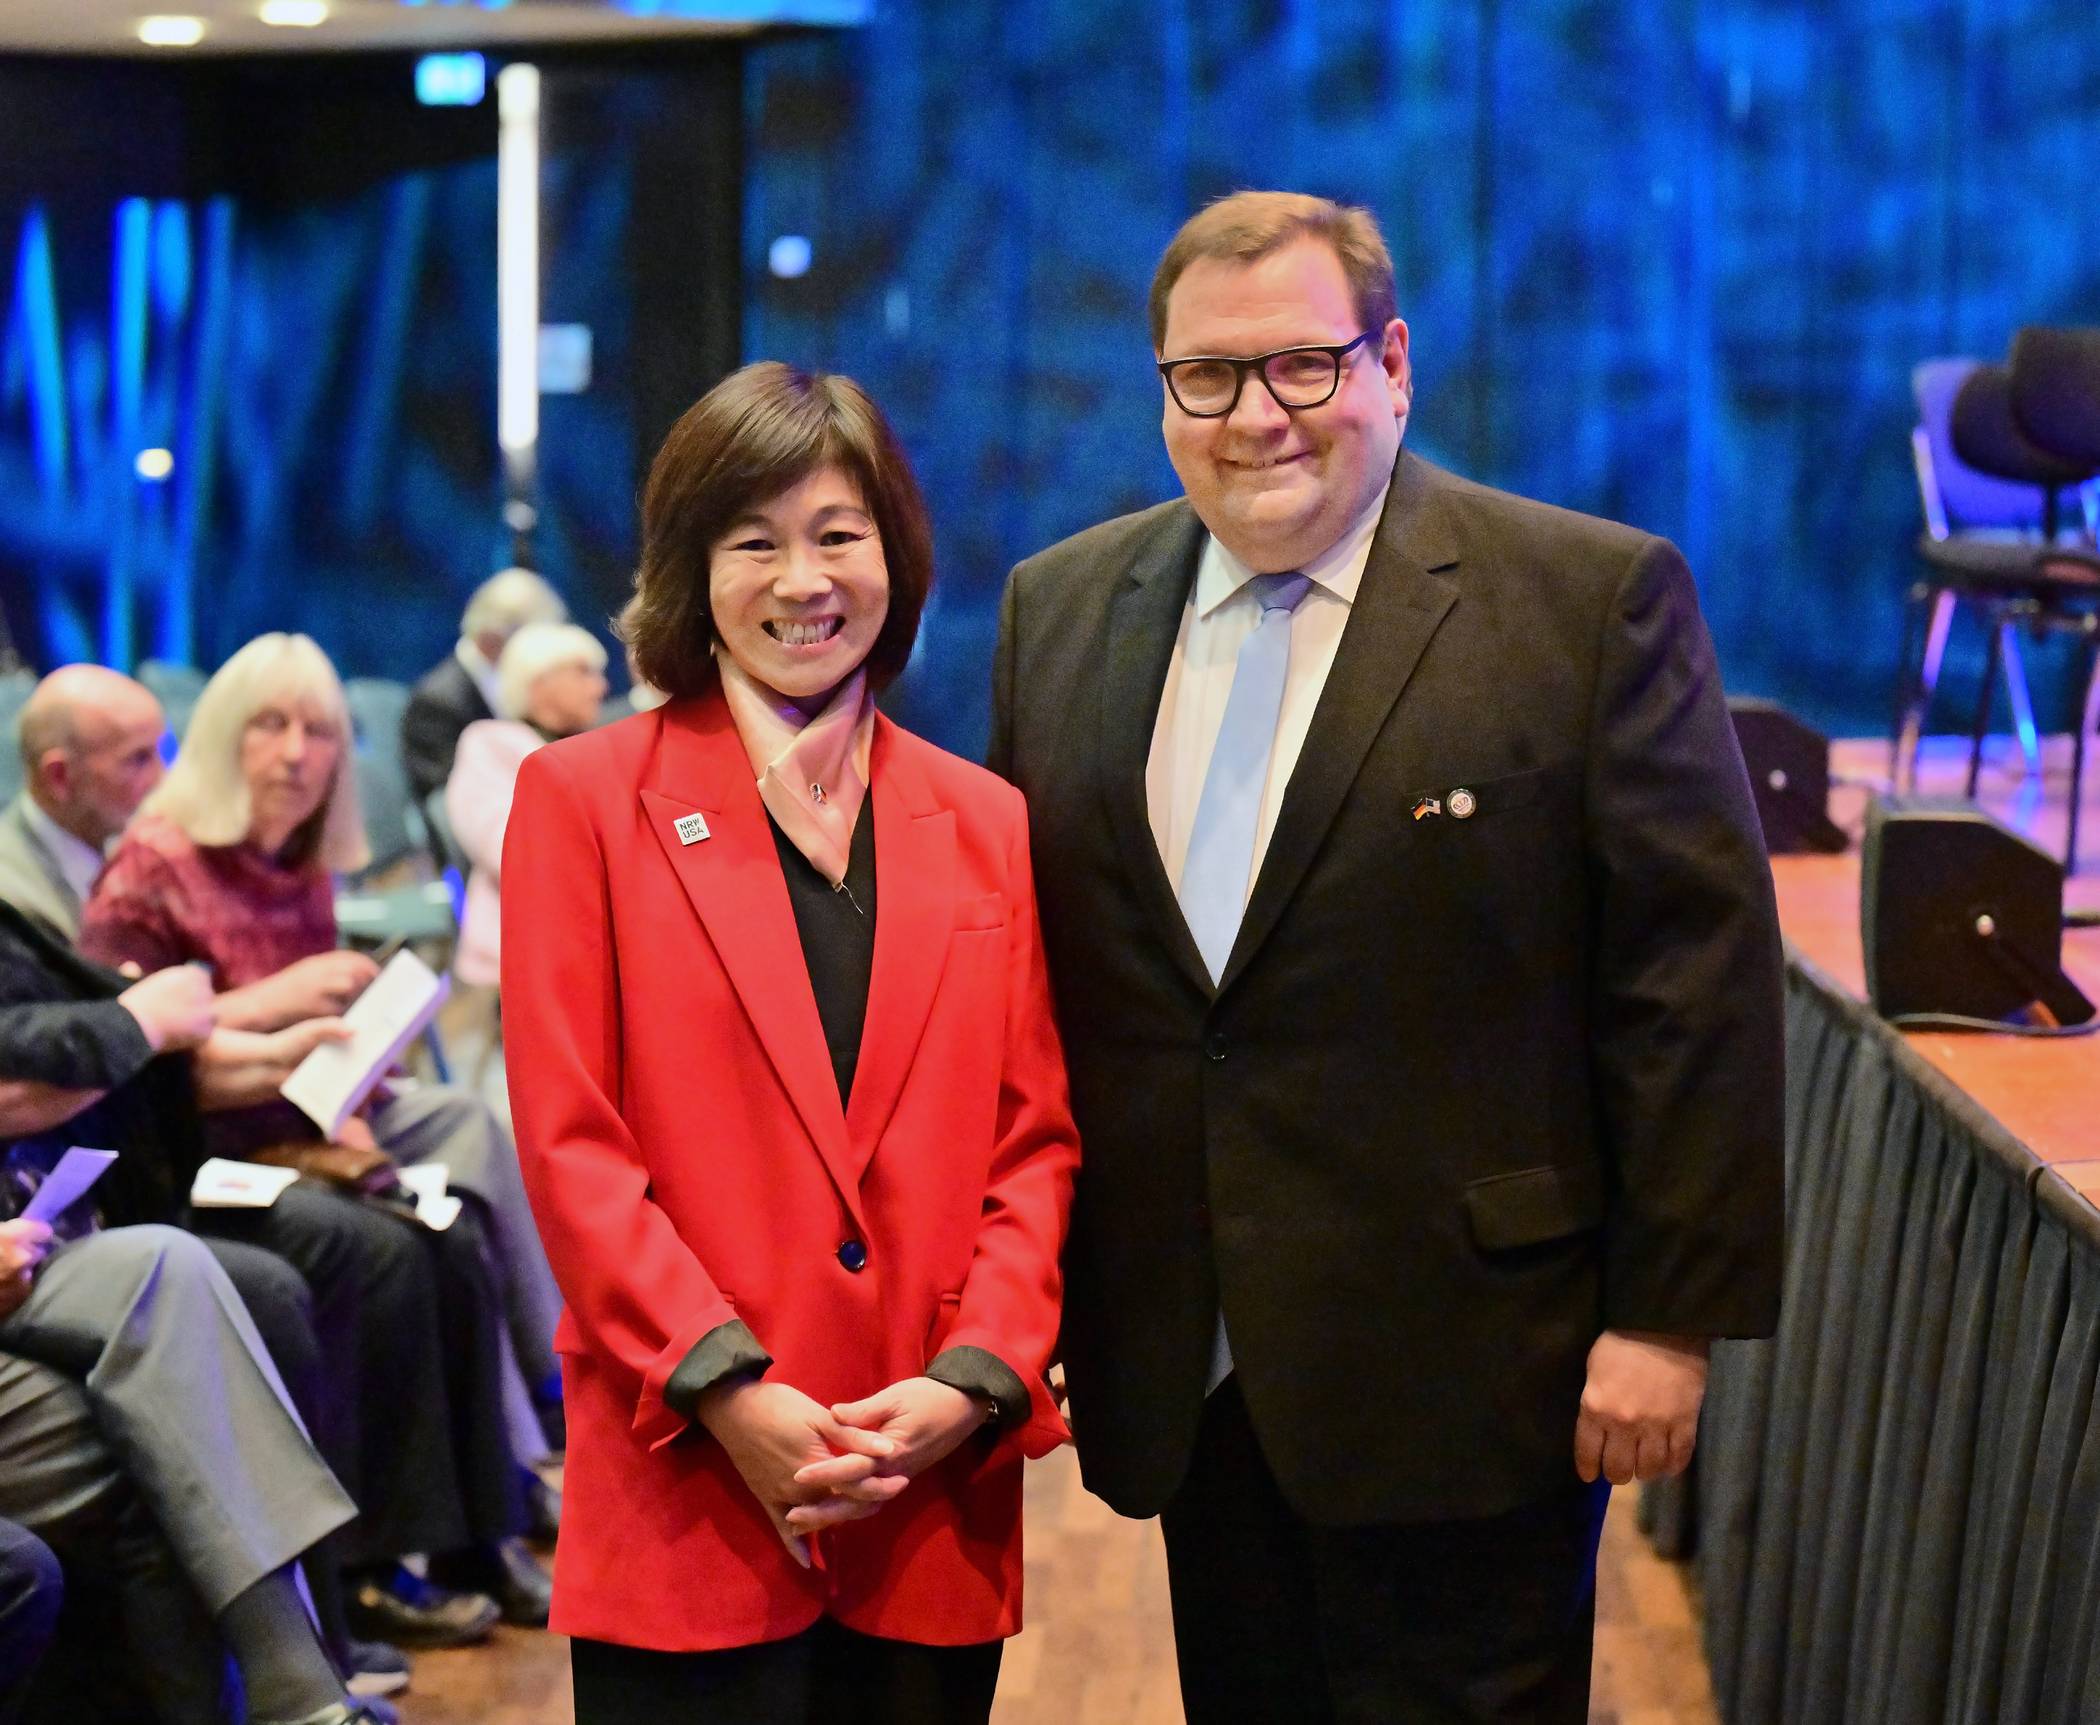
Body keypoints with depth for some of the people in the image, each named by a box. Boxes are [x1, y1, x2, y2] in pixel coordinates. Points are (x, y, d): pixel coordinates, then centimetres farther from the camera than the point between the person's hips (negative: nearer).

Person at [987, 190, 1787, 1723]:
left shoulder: (1595, 600, -7)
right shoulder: (1062, 609, 8)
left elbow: (1698, 978, -8)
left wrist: (1672, 1313, -11)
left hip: (1468, 1369, -4)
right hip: (1185, 1378, 5)